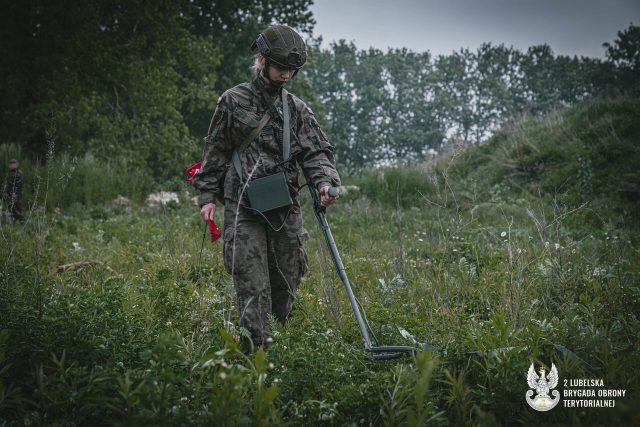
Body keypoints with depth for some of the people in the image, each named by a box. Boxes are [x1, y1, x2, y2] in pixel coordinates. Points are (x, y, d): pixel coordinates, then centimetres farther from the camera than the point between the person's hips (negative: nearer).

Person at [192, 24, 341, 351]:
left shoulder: (297, 109, 11)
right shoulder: (233, 101, 3)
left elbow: (316, 152, 5)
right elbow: (215, 151, 6)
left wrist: (324, 181, -15)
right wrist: (208, 196, 1)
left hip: (285, 206, 4)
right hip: (243, 206, -3)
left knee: (287, 278, 8)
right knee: (252, 282, -9)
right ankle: (256, 348, -10)